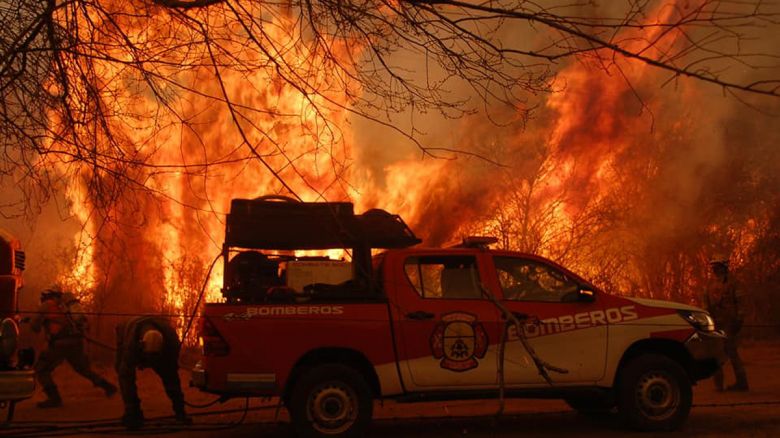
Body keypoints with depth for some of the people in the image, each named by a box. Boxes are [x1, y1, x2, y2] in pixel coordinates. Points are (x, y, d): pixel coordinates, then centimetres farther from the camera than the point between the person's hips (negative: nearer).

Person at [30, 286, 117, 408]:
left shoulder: (47, 305, 6)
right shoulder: (64, 306, 24)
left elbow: (35, 326, 3)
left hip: (60, 343, -7)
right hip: (76, 343, 7)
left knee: (41, 369, 5)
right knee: (83, 368, 27)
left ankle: (54, 398, -7)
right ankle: (108, 387, 28)